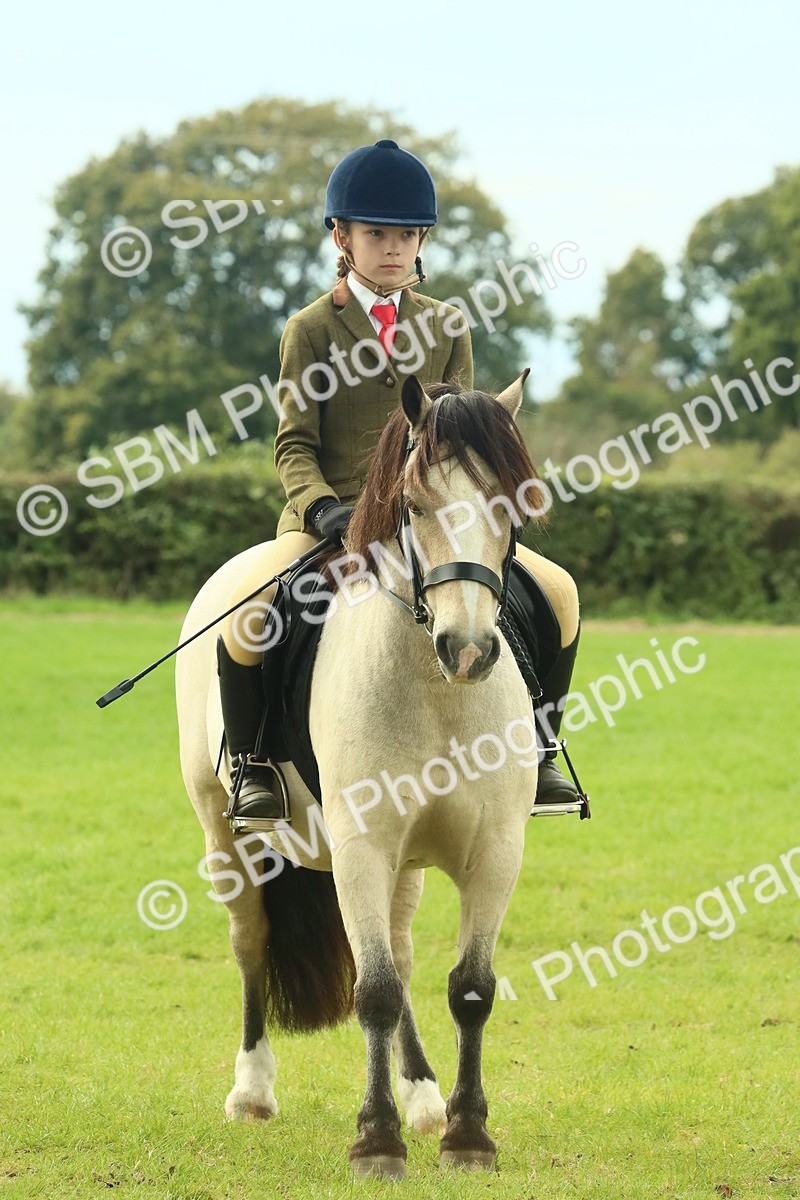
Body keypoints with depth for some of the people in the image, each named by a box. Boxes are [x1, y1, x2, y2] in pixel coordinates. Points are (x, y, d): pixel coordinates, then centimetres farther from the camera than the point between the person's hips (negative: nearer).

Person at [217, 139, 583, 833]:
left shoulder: (447, 328, 11)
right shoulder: (311, 330, 0)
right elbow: (294, 444, -3)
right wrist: (321, 506, -22)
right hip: (331, 516, -3)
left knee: (557, 590, -10)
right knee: (248, 614, -31)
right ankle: (249, 767, -9)